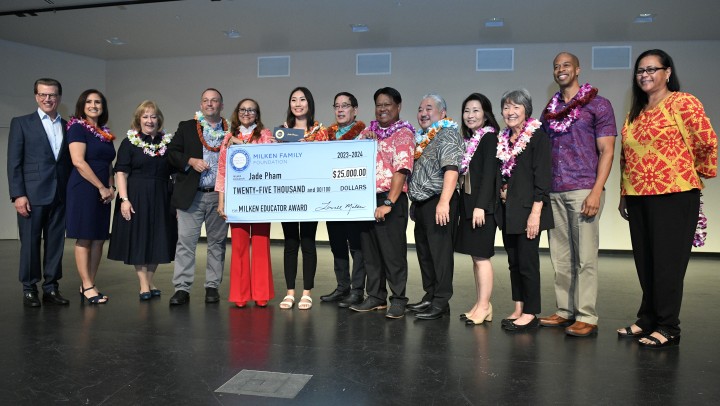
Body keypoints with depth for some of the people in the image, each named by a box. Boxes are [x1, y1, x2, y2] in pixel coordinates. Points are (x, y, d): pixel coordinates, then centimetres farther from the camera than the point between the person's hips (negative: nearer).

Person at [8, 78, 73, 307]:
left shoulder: (67, 126, 11)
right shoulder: (21, 123, 3)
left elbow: (70, 162, 10)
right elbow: (14, 162, -2)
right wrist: (18, 194, -10)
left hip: (60, 195, 3)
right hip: (32, 194, -3)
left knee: (56, 243, 7)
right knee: (30, 243, 4)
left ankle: (51, 288, 17)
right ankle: (29, 290, 15)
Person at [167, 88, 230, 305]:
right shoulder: (186, 127, 9)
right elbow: (171, 153, 5)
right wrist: (191, 161, -11)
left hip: (220, 196, 1)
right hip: (191, 195, 0)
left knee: (217, 243, 7)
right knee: (186, 241, -1)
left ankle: (212, 286, 18)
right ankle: (182, 289, 5)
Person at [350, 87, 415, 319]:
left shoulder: (403, 134, -5)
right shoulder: (368, 132, 15)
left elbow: (401, 170, -14)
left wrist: (388, 203, -19)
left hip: (390, 201, -6)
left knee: (393, 252, -1)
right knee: (369, 251, 11)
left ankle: (398, 300, 11)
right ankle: (376, 297, 23)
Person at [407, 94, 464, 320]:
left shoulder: (448, 135, -7)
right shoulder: (421, 138, 19)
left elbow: (451, 169, -19)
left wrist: (444, 202, -28)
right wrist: (414, 202, 16)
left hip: (439, 202, -9)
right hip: (421, 203, 9)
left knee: (440, 252, -5)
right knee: (424, 251, 13)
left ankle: (441, 303, 1)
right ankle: (430, 297, 24)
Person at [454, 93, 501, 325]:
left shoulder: (489, 137, -7)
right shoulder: (469, 140, 16)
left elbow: (489, 174, -15)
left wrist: (480, 206, -20)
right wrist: (466, 205, 12)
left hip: (482, 205, -8)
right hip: (468, 203, 8)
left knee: (481, 255, -5)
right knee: (475, 256, 11)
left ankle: (484, 306, 3)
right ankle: (480, 304, 18)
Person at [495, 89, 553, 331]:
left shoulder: (537, 136, -7)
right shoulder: (503, 139, 14)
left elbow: (542, 176, -13)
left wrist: (535, 213, -18)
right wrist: (501, 191, 3)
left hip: (527, 210, -7)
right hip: (507, 210, 7)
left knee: (527, 262, -2)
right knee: (514, 261, 11)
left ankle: (530, 313, 8)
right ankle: (518, 309, 21)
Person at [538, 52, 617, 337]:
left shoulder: (598, 105, 2)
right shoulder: (549, 110, 17)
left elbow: (606, 151, -4)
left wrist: (596, 191, -14)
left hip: (583, 190, -5)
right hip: (553, 193, 5)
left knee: (584, 257, -4)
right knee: (560, 257, 8)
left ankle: (587, 317, 3)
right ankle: (565, 311, 17)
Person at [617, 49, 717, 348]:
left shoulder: (683, 103, -7)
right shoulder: (635, 113, 15)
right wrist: (624, 195, 15)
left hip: (674, 196, -7)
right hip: (638, 198, 7)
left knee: (667, 263, -1)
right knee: (645, 262, 11)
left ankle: (668, 328, 9)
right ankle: (648, 320, 23)